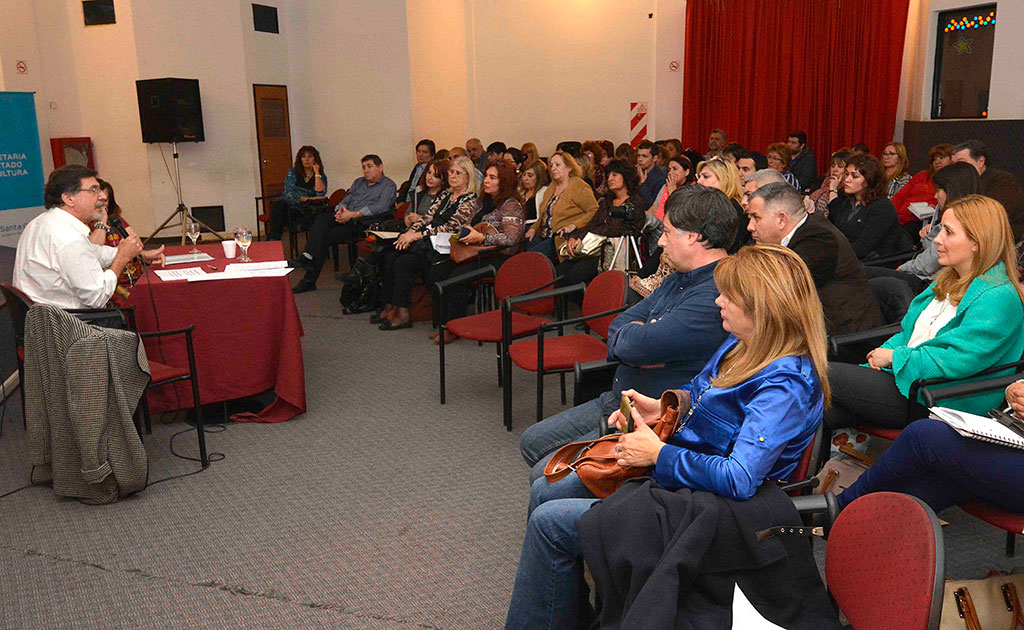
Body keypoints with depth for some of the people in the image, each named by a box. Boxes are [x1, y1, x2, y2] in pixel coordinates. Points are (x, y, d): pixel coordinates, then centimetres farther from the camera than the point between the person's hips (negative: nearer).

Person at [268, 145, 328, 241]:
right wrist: (308, 199, -16)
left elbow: (321, 194, -12)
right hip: (290, 203, 1)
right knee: (278, 206, -34)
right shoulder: (292, 172, 9)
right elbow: (289, 193, -4)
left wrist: (317, 173, -7)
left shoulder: (321, 176, 9)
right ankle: (273, 239, -36)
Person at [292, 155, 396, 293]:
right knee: (322, 218, -25)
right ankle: (308, 256, -34)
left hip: (362, 223, -6)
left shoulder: (388, 185, 3)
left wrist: (353, 214, -19)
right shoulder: (358, 182, 27)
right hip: (345, 218, 7)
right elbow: (346, 200, 21)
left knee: (325, 237, -24)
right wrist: (340, 211, -4)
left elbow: (380, 207, -13)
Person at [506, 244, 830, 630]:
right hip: (667, 466, 10)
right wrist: (662, 407, 0)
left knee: (549, 522, -12)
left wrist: (658, 454, -24)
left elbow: (739, 480, -35)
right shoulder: (742, 343, 2)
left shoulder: (785, 385, -27)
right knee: (544, 492, 12)